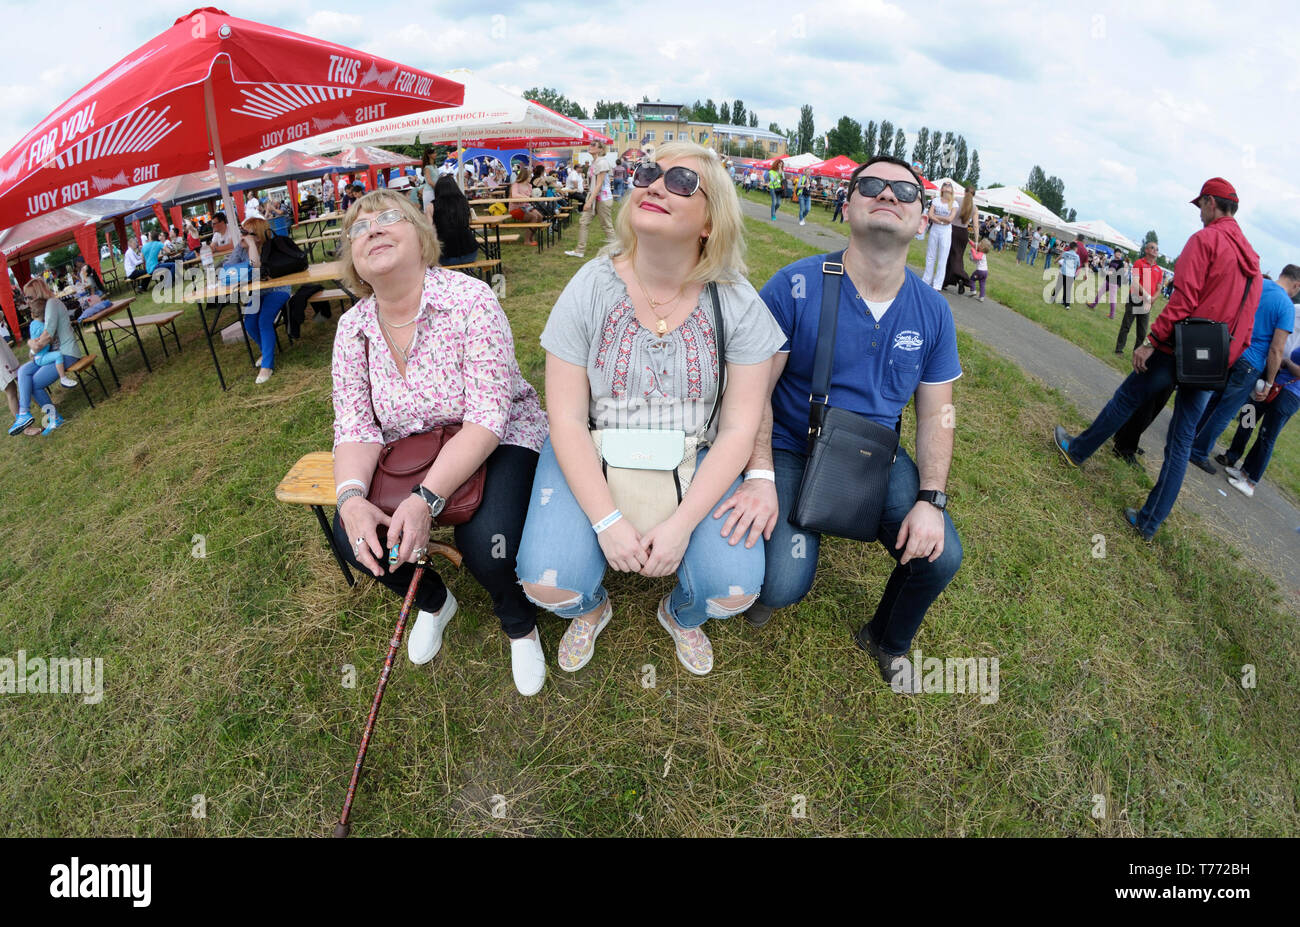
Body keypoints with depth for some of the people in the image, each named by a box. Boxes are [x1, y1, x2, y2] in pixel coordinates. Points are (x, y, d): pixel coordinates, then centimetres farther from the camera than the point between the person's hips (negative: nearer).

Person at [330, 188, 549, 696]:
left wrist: (425, 499, -36)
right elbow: (355, 427, -4)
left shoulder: (469, 299, -21)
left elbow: (487, 417, -26)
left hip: (498, 441, -5)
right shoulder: (352, 327, -4)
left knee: (485, 544, -30)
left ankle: (520, 624, 9)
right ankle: (433, 601, 22)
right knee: (351, 537, -13)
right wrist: (351, 496, -26)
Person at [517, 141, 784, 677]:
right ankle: (591, 608, 23)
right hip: (592, 458, 0)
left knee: (734, 589, -18)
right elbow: (567, 419, -11)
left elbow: (739, 427, -10)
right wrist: (607, 520, -20)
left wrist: (682, 523, -20)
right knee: (548, 583, -19)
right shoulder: (589, 290, -10)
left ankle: (682, 615, 24)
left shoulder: (738, 305, -9)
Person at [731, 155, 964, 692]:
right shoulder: (795, 286, -14)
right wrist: (760, 476, -24)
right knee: (782, 586, -22)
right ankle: (769, 585, 21)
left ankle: (887, 641, 23)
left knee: (942, 558, -12)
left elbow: (936, 413, 4)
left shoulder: (933, 312, -1)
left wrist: (931, 499, -10)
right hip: (793, 449, -4)